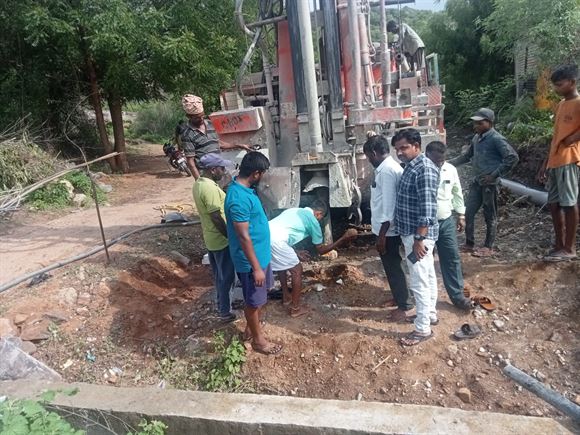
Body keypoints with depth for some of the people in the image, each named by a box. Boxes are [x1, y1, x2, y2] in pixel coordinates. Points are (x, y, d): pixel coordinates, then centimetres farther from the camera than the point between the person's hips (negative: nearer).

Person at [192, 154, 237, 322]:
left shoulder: (199, 183, 4)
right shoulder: (210, 188, -27)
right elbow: (216, 218, -26)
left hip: (210, 238, 9)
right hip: (220, 240, -9)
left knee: (219, 275, 23)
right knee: (226, 276, 5)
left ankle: (221, 304, 39)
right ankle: (225, 312, 18)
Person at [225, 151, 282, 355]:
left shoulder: (244, 188, 3)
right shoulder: (239, 199, -29)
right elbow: (243, 237, -27)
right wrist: (256, 267, -22)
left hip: (261, 253, 10)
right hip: (251, 260, -10)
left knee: (260, 297, 24)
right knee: (254, 301, 10)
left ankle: (251, 328, 43)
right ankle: (258, 339, 29)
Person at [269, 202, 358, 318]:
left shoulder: (295, 210, 30)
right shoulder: (313, 221, 8)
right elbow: (321, 250, 14)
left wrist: (295, 253, 37)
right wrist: (344, 239, 17)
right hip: (276, 241, -8)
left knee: (282, 263, 32)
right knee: (297, 270, 10)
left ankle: (286, 296, 45)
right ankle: (295, 308, 20)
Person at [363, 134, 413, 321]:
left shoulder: (387, 170, -22)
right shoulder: (388, 167, 10)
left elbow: (389, 206, -25)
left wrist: (382, 235, -22)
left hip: (387, 230, -10)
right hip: (387, 228, 10)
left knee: (393, 268, 3)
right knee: (392, 266, 21)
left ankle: (404, 305, 17)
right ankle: (401, 297, 36)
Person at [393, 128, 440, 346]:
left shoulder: (425, 169, -22)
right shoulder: (411, 166, 10)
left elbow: (428, 209, -26)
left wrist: (419, 239, -25)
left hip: (418, 235, -10)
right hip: (411, 232, 10)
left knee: (418, 282, -1)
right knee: (427, 275, 21)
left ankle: (423, 329, 11)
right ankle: (430, 314, 36)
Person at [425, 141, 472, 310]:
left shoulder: (451, 170, -2)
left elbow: (457, 193, 11)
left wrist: (461, 215, 11)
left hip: (447, 221, 4)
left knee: (452, 258, 11)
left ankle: (457, 295, 26)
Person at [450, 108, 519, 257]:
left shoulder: (496, 139, -14)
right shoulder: (476, 138, 9)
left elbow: (513, 158, -18)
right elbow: (468, 156, 23)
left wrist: (495, 175, -20)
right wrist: (450, 163, 15)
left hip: (489, 183, -8)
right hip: (476, 181, 8)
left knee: (490, 216, 4)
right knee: (468, 212, 10)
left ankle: (488, 247, 16)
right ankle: (469, 244, 23)